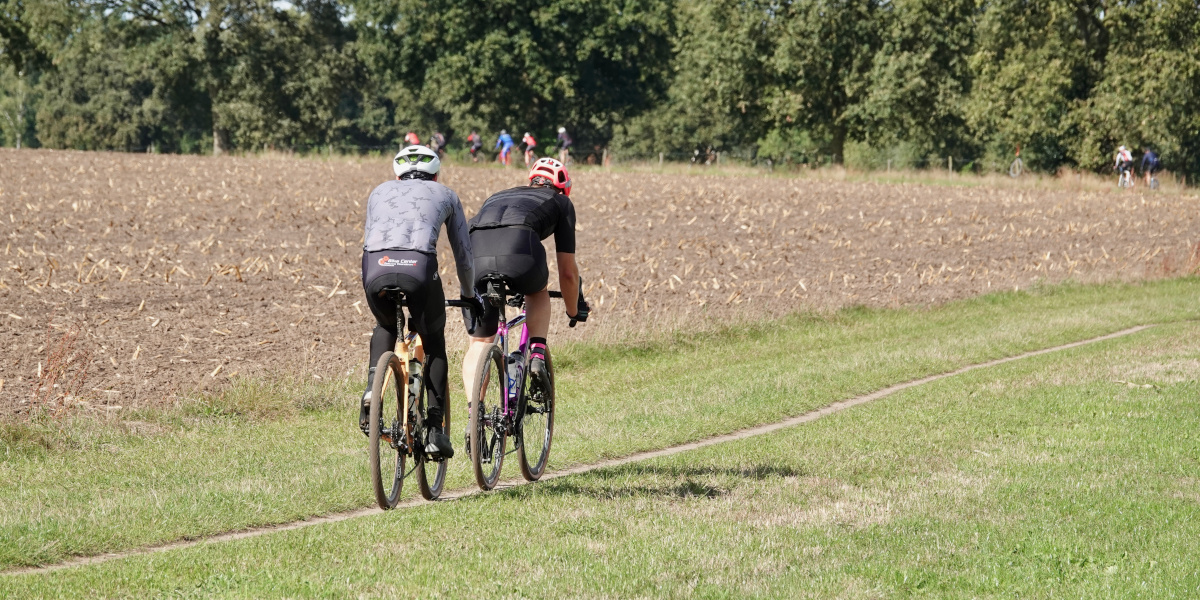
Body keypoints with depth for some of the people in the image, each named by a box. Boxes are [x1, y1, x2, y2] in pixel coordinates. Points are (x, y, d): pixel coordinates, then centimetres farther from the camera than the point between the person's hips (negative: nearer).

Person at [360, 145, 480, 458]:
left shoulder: (380, 192, 32)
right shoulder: (445, 195, 28)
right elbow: (463, 254, 32)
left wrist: (377, 284, 53)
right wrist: (469, 294, 48)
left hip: (376, 268, 2)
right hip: (419, 270, -2)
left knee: (385, 327, 34)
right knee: (434, 343, 23)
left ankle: (372, 387, 7)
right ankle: (435, 429, 12)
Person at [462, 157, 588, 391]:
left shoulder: (497, 196, 41)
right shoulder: (561, 202, 31)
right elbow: (568, 271, 30)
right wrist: (574, 311, 47)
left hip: (474, 251, 3)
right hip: (519, 251, -2)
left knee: (479, 343, 15)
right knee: (538, 290, 34)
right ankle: (537, 354, 16)